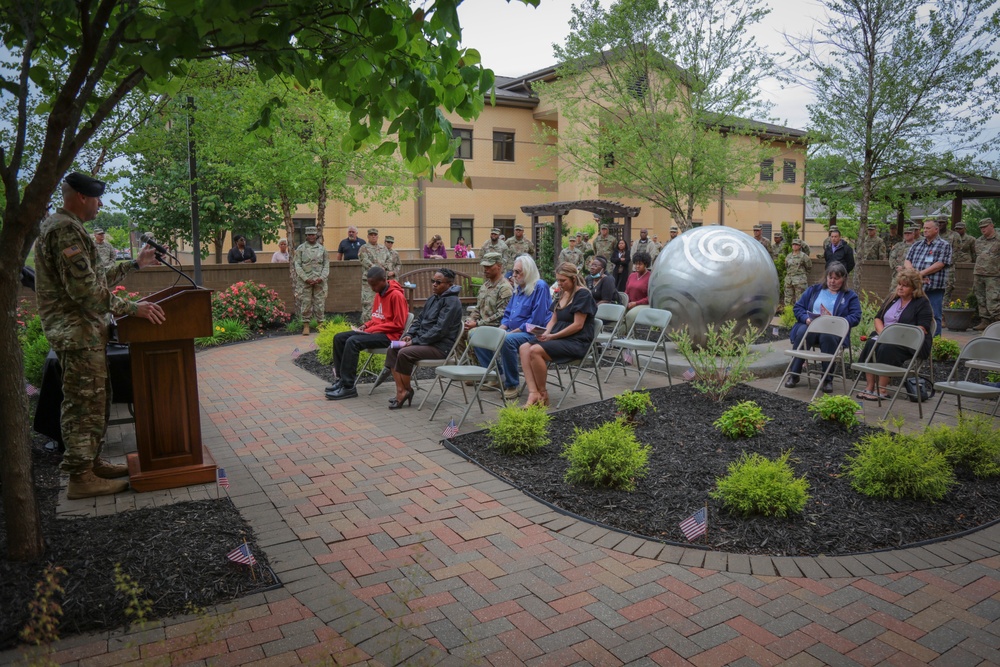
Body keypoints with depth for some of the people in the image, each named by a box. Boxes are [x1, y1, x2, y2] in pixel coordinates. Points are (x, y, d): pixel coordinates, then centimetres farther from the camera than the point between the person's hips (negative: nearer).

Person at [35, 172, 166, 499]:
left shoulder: (66, 227, 18)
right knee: (83, 404, -4)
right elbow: (84, 290, -24)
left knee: (95, 401, 17)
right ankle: (81, 478, 5)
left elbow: (94, 277, 23)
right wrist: (132, 308, -22)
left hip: (86, 331, 11)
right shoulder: (65, 230, -16)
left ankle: (92, 462, 28)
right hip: (77, 333, -11)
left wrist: (134, 264, 24)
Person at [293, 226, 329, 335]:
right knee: (305, 304, 0)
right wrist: (306, 279, -10)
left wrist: (321, 278, -8)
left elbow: (326, 265, 7)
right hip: (304, 281, -1)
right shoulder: (300, 249, 3)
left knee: (320, 304, 4)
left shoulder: (322, 249, 8)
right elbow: (297, 265, -1)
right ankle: (306, 326, 6)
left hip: (319, 281, 1)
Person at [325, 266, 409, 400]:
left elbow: (398, 324, -17)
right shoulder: (379, 294, 13)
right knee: (339, 338, -2)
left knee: (353, 341, -28)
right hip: (374, 331, 9)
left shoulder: (396, 295, -14)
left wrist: (372, 329, -18)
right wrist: (366, 325, 2)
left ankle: (348, 387, -24)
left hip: (389, 335, -9)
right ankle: (341, 378, 1)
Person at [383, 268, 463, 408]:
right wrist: (410, 335, 1)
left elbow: (439, 330, -21)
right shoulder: (433, 298, 15)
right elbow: (420, 319, 20)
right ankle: (401, 391, -9)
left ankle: (406, 390, -7)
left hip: (440, 346, -10)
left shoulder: (451, 302, -14)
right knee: (393, 349, -3)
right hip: (424, 340, 10)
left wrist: (416, 341, -19)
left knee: (404, 353, -26)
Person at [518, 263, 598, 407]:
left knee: (535, 350, -28)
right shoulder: (562, 294, 16)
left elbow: (578, 325, -14)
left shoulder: (583, 294, -8)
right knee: (524, 348, -15)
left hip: (577, 342, -8)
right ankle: (533, 393, -27)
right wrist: (545, 333, -4)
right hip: (559, 338, 9)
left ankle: (542, 394, -12)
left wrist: (552, 336, -15)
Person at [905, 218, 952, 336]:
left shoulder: (944, 245, 1)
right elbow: (907, 262, 8)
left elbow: (939, 264, -10)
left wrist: (921, 273, -14)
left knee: (934, 317, -2)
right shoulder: (917, 245, 17)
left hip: (934, 289, -5)